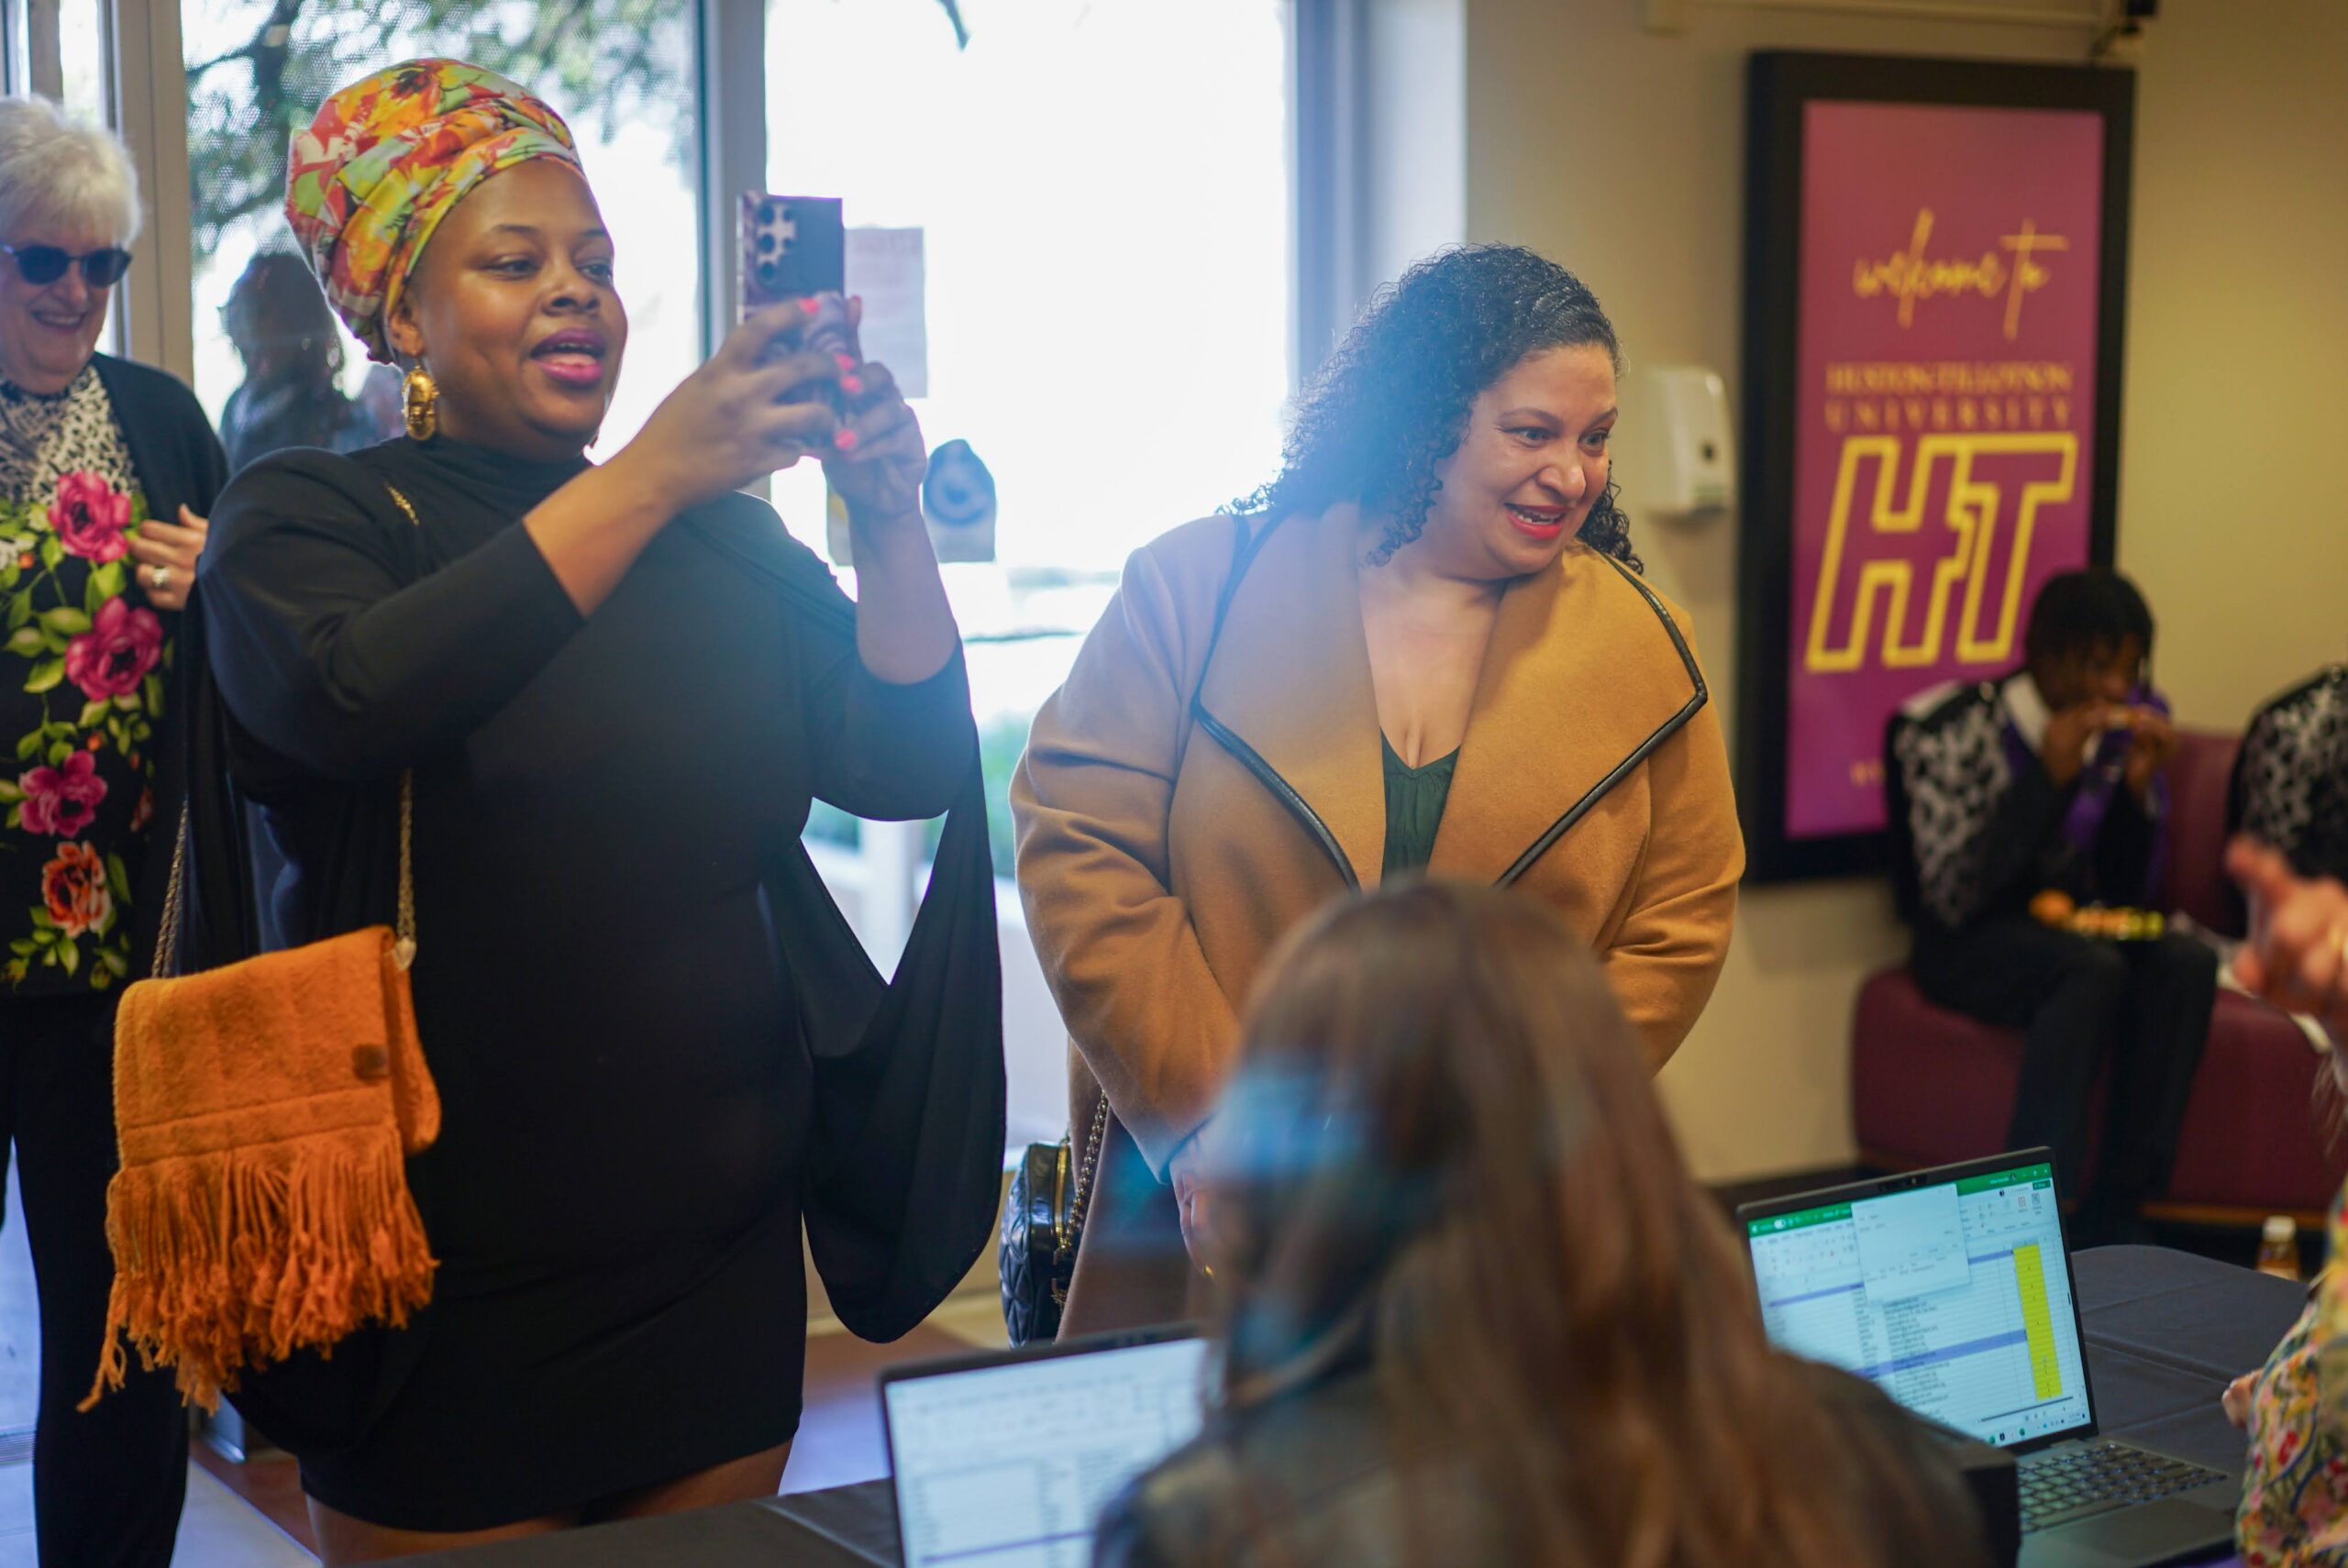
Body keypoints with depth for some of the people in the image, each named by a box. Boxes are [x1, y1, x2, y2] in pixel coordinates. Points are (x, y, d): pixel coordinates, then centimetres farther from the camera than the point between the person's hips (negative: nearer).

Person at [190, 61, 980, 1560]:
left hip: (718, 1258, 4)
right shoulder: (309, 517, -3)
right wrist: (649, 473, -30)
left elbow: (908, 766, -2)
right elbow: (352, 700, -25)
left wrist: (891, 520, -18)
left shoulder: (720, 538, 8)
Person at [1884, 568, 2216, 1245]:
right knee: (2093, 970, -33)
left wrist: (2138, 788, -13)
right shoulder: (1955, 730, -16)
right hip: (1967, 944, -5)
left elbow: (2128, 892, 5)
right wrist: (2048, 776, -27)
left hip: (2074, 928, 5)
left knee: (2186, 963, -24)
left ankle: (2113, 1214, -21)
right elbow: (1952, 898, -22)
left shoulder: (2127, 728, 1)